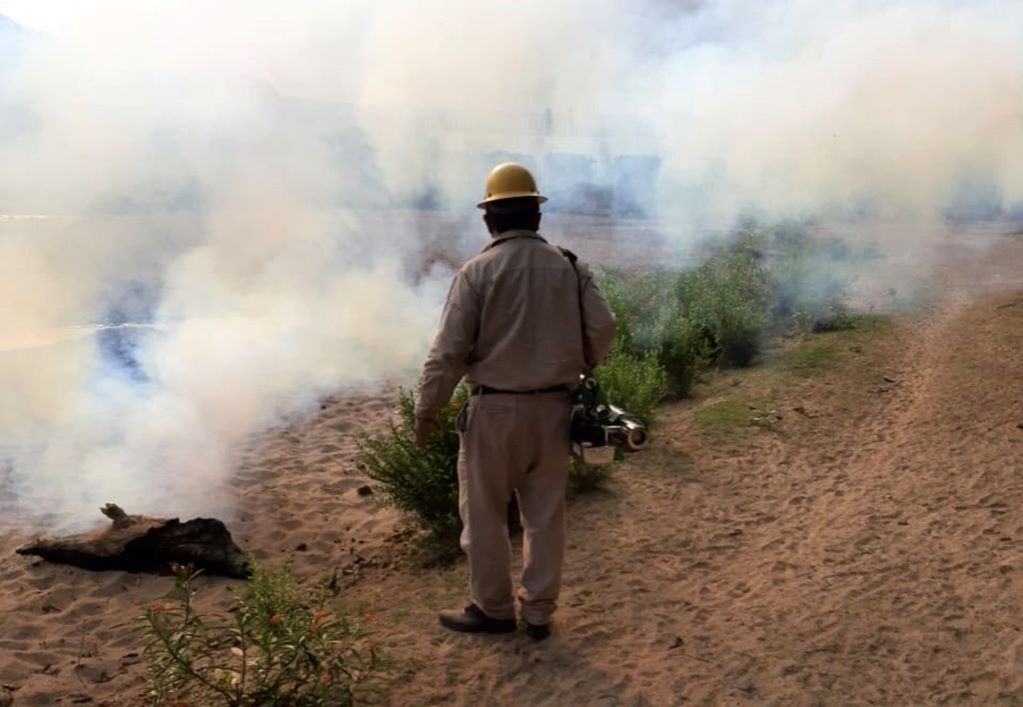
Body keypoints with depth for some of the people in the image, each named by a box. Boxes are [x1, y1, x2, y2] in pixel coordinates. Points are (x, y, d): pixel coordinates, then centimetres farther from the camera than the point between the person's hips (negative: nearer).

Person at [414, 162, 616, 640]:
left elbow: (448, 350, -13)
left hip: (495, 409, -4)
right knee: (545, 513, 13)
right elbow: (602, 330, -1)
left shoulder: (478, 271, -10)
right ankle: (539, 612, 22)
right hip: (551, 407, 4)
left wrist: (426, 410, -3)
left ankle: (493, 609, 23)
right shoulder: (568, 266, 1)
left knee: (485, 514, 11)